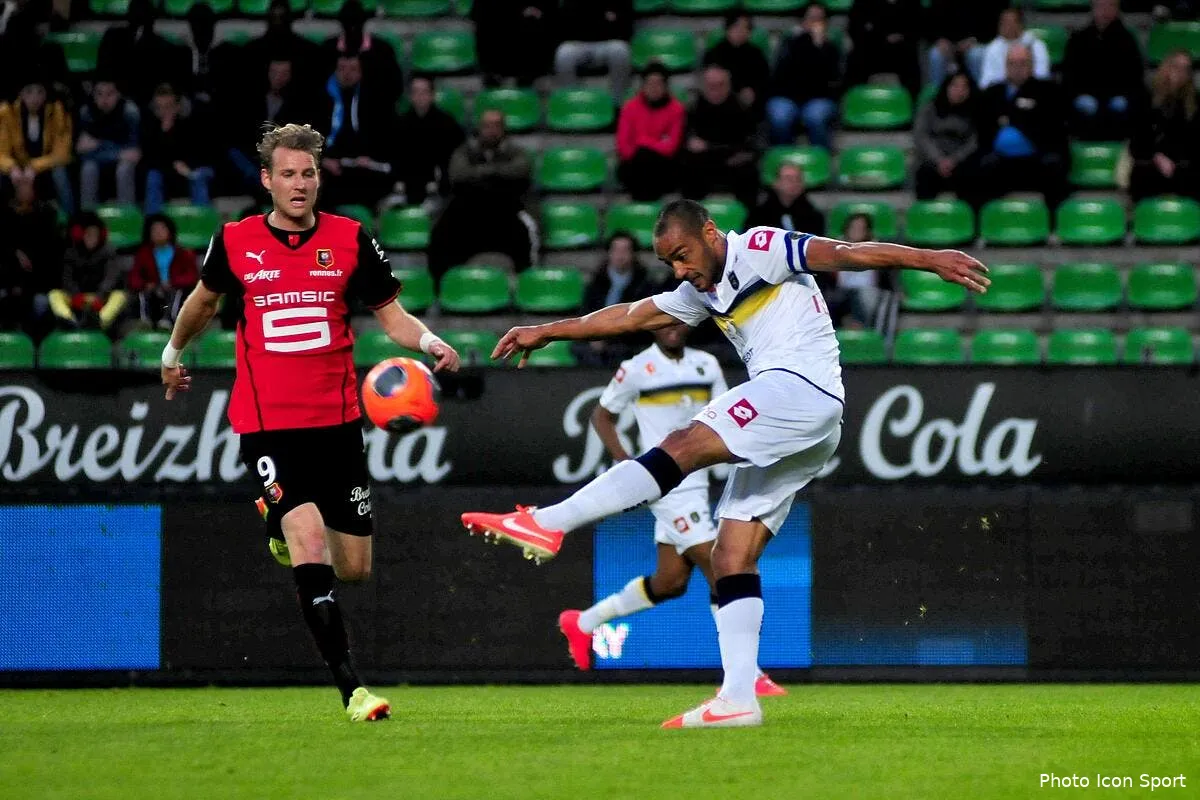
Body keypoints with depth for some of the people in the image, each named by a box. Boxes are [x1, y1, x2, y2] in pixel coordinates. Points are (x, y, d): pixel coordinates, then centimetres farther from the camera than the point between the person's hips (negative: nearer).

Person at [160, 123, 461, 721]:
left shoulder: (350, 240, 1)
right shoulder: (235, 243, 1)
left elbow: (391, 314, 5)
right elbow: (205, 298, 22)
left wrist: (429, 342, -16)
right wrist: (173, 353, 35)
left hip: (336, 420, 2)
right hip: (266, 426, -2)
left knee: (355, 568, 7)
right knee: (310, 548, -22)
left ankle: (283, 524, 41)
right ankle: (351, 688, -19)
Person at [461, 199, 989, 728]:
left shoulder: (759, 250, -1)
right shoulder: (701, 292, 24)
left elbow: (842, 254, -11)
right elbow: (628, 317, 29)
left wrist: (927, 259, -21)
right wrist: (546, 332, 30)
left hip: (803, 388, -10)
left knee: (683, 447, -22)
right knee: (731, 560, 1)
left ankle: (548, 524, -28)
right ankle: (738, 698, -7)